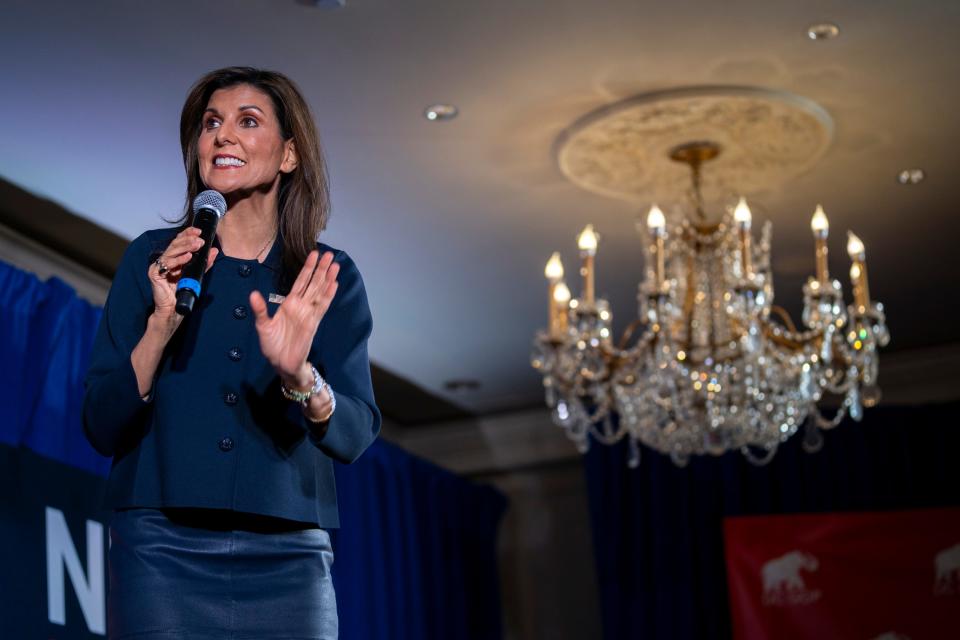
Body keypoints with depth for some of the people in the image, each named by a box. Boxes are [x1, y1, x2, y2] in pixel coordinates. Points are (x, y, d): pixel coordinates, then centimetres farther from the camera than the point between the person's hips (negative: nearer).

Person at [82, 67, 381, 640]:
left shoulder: (329, 279, 5)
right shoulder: (153, 258, 5)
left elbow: (356, 435, -5)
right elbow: (101, 427, -1)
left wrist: (298, 376, -23)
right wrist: (161, 323, -14)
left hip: (287, 562, 1)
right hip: (163, 553, 0)